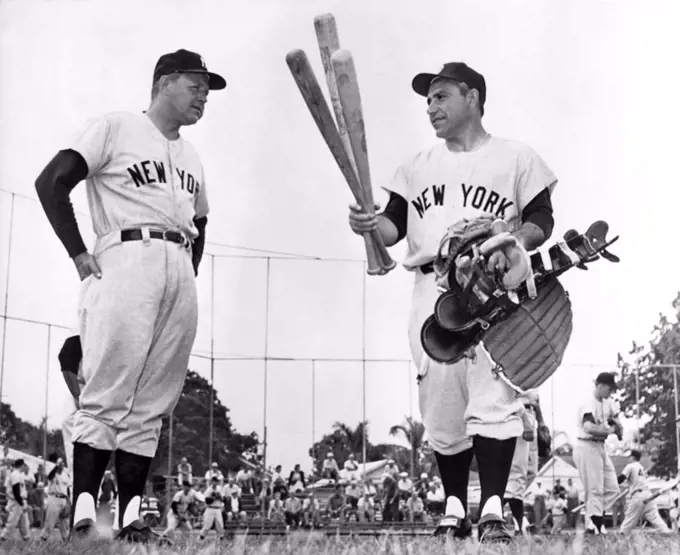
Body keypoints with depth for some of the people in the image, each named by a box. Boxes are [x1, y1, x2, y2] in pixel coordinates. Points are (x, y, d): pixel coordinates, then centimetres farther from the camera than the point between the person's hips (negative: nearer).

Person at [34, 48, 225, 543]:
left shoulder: (191, 157, 26)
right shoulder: (115, 128, 5)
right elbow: (51, 182, -3)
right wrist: (79, 254, -9)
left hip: (181, 274, 6)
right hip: (128, 257, -6)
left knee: (151, 406, 2)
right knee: (108, 397, -13)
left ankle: (131, 516, 2)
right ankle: (84, 513, -13)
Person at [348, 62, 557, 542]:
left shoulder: (516, 157, 10)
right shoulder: (418, 167, 21)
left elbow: (541, 221, 4)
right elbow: (395, 224, 13)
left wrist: (513, 243, -16)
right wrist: (371, 225, -10)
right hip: (432, 291, 4)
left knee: (492, 398, -15)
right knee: (440, 404, 2)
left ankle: (492, 508, -14)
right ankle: (455, 507, 15)